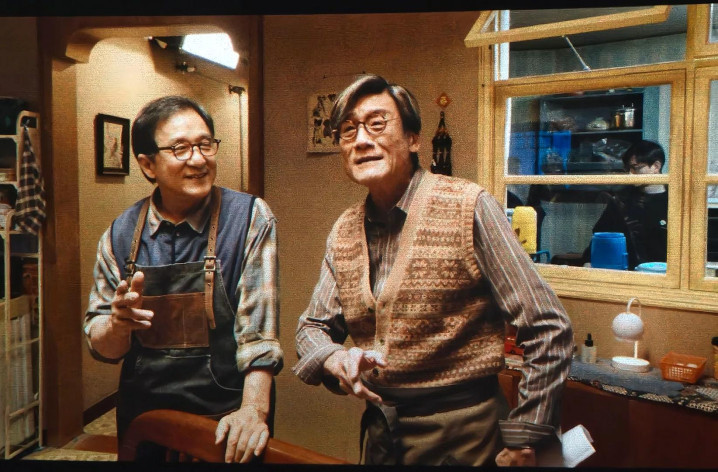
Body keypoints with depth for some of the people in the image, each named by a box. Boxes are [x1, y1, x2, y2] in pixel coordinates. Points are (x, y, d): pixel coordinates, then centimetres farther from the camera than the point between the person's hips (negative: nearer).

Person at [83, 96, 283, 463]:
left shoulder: (250, 217, -12)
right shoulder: (120, 234, -3)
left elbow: (259, 324, -16)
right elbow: (102, 347, 1)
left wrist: (253, 409, -27)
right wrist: (119, 323, -21)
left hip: (226, 423, -3)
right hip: (142, 415, 3)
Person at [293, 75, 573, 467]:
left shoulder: (468, 208, -16)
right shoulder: (343, 232, 1)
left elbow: (549, 330, -15)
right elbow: (313, 327, 8)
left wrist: (521, 442, -13)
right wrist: (335, 358, -14)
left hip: (461, 434, -4)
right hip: (379, 429, 5)